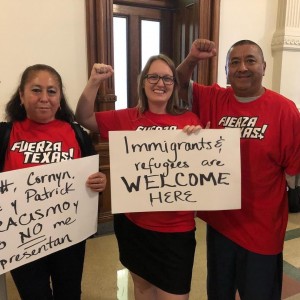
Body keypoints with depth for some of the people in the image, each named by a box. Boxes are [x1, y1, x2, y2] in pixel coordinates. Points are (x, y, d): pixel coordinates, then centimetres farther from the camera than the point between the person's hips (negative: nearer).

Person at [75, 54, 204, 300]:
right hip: (132, 222, 2)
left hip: (176, 227, -1)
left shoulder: (189, 120, -5)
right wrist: (94, 82, -13)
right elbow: (83, 118, 0)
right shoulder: (127, 118, -2)